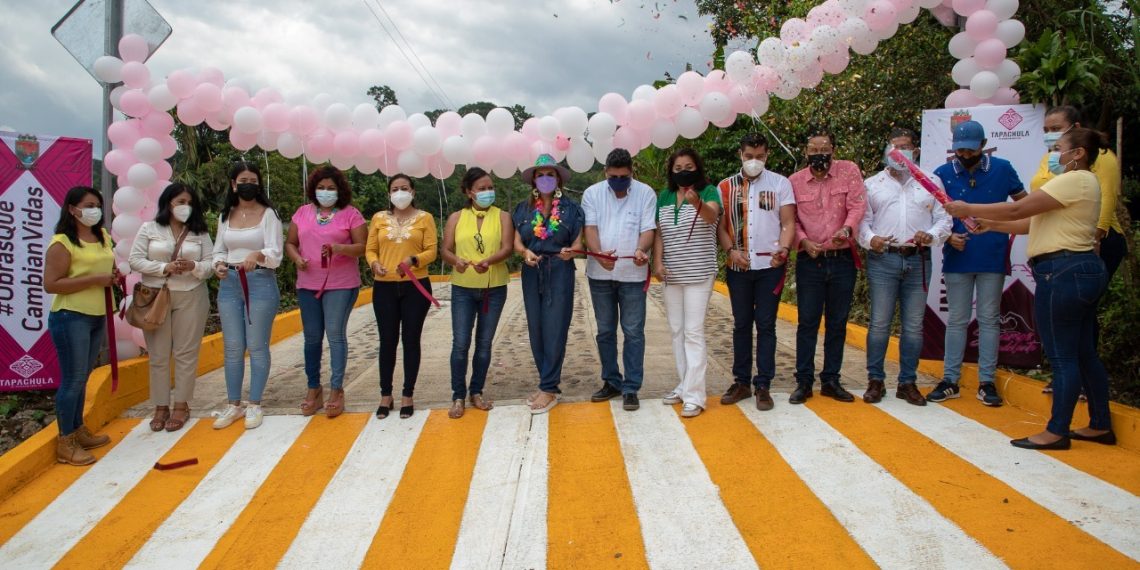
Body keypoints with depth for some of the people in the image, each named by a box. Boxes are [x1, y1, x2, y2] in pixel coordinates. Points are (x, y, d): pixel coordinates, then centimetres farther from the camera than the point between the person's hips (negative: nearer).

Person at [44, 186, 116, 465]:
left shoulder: (103, 236, 10)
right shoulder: (62, 243, -13)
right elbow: (51, 284, -19)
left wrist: (114, 275, 4)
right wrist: (95, 279, -21)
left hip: (98, 317, 8)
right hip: (70, 318, -8)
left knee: (83, 378, 16)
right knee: (73, 379, -3)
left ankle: (78, 430, 28)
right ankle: (65, 443, 6)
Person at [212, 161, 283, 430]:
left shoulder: (268, 214, -4)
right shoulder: (225, 216, 11)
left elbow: (275, 253, -13)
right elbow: (219, 249, 14)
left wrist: (257, 255, -34)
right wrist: (219, 264, -8)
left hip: (261, 283, -4)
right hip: (230, 283, 4)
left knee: (257, 345, 1)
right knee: (232, 346, 7)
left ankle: (254, 405, 13)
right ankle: (233, 404, 18)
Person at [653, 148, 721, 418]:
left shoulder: (708, 192, -5)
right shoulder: (664, 197, 9)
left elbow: (712, 216, -26)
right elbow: (659, 233, 10)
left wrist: (697, 203, -47)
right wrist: (658, 262, -4)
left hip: (699, 273, -6)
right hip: (672, 275, 6)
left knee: (693, 331, -9)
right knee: (676, 330, 11)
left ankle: (694, 396, -7)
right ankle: (684, 385, 23)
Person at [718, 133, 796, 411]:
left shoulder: (780, 184, 5)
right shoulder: (726, 187, 7)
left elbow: (788, 222, 1)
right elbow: (720, 225, 5)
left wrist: (782, 249, -16)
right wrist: (731, 250, -11)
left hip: (770, 265, -1)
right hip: (738, 266, 2)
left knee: (766, 325, 1)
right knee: (741, 324, 8)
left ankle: (763, 386, 7)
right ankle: (741, 382, 17)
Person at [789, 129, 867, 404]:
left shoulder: (849, 171, 1)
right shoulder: (794, 181, 3)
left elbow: (857, 205, -9)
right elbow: (790, 219, 3)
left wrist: (847, 229, -28)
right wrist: (804, 241, -15)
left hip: (843, 260, 1)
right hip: (809, 261, 0)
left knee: (838, 322, 9)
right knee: (807, 322, 3)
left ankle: (831, 380, 21)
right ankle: (803, 381, 12)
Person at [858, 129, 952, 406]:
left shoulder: (931, 182, 12)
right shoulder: (872, 184, 10)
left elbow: (943, 219, 7)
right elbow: (862, 220, 5)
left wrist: (931, 235, -13)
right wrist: (870, 239, -15)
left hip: (918, 260, 1)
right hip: (882, 259, -1)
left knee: (914, 326, 6)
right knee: (879, 324, 0)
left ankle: (907, 383, 16)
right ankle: (875, 380, 12)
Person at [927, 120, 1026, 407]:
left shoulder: (1002, 169, 0)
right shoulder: (942, 174, -1)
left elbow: (1023, 200, 11)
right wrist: (948, 236, -12)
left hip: (993, 257, 0)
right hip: (957, 258, 0)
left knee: (989, 319, 6)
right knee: (956, 320, 6)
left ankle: (987, 382, 13)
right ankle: (950, 380, 11)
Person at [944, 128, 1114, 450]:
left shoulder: (1075, 180, -13)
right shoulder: (1079, 182, 20)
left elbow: (1017, 210, -18)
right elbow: (1035, 223, 16)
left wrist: (968, 209, -10)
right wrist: (990, 225, 13)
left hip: (1064, 272, -11)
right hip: (1081, 270, 11)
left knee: (1063, 357, -4)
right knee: (1084, 353, 15)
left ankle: (1057, 432, 4)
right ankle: (1100, 426, 24)